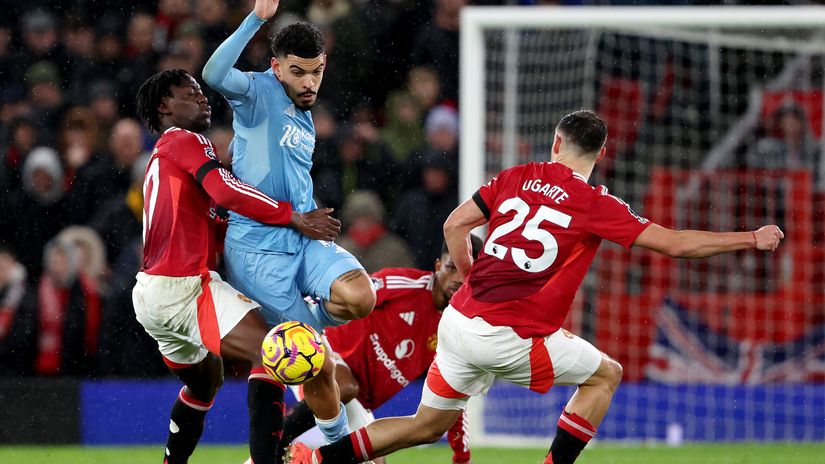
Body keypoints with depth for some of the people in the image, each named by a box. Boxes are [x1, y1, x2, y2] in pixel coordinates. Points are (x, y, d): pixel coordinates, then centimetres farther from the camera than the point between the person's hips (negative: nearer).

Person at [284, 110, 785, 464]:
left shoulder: (516, 177, 8)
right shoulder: (595, 206, -6)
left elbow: (455, 225, 10)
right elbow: (676, 243, -7)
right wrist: (752, 239, 1)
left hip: (459, 321, 6)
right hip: (509, 340, -6)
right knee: (606, 374, 15)